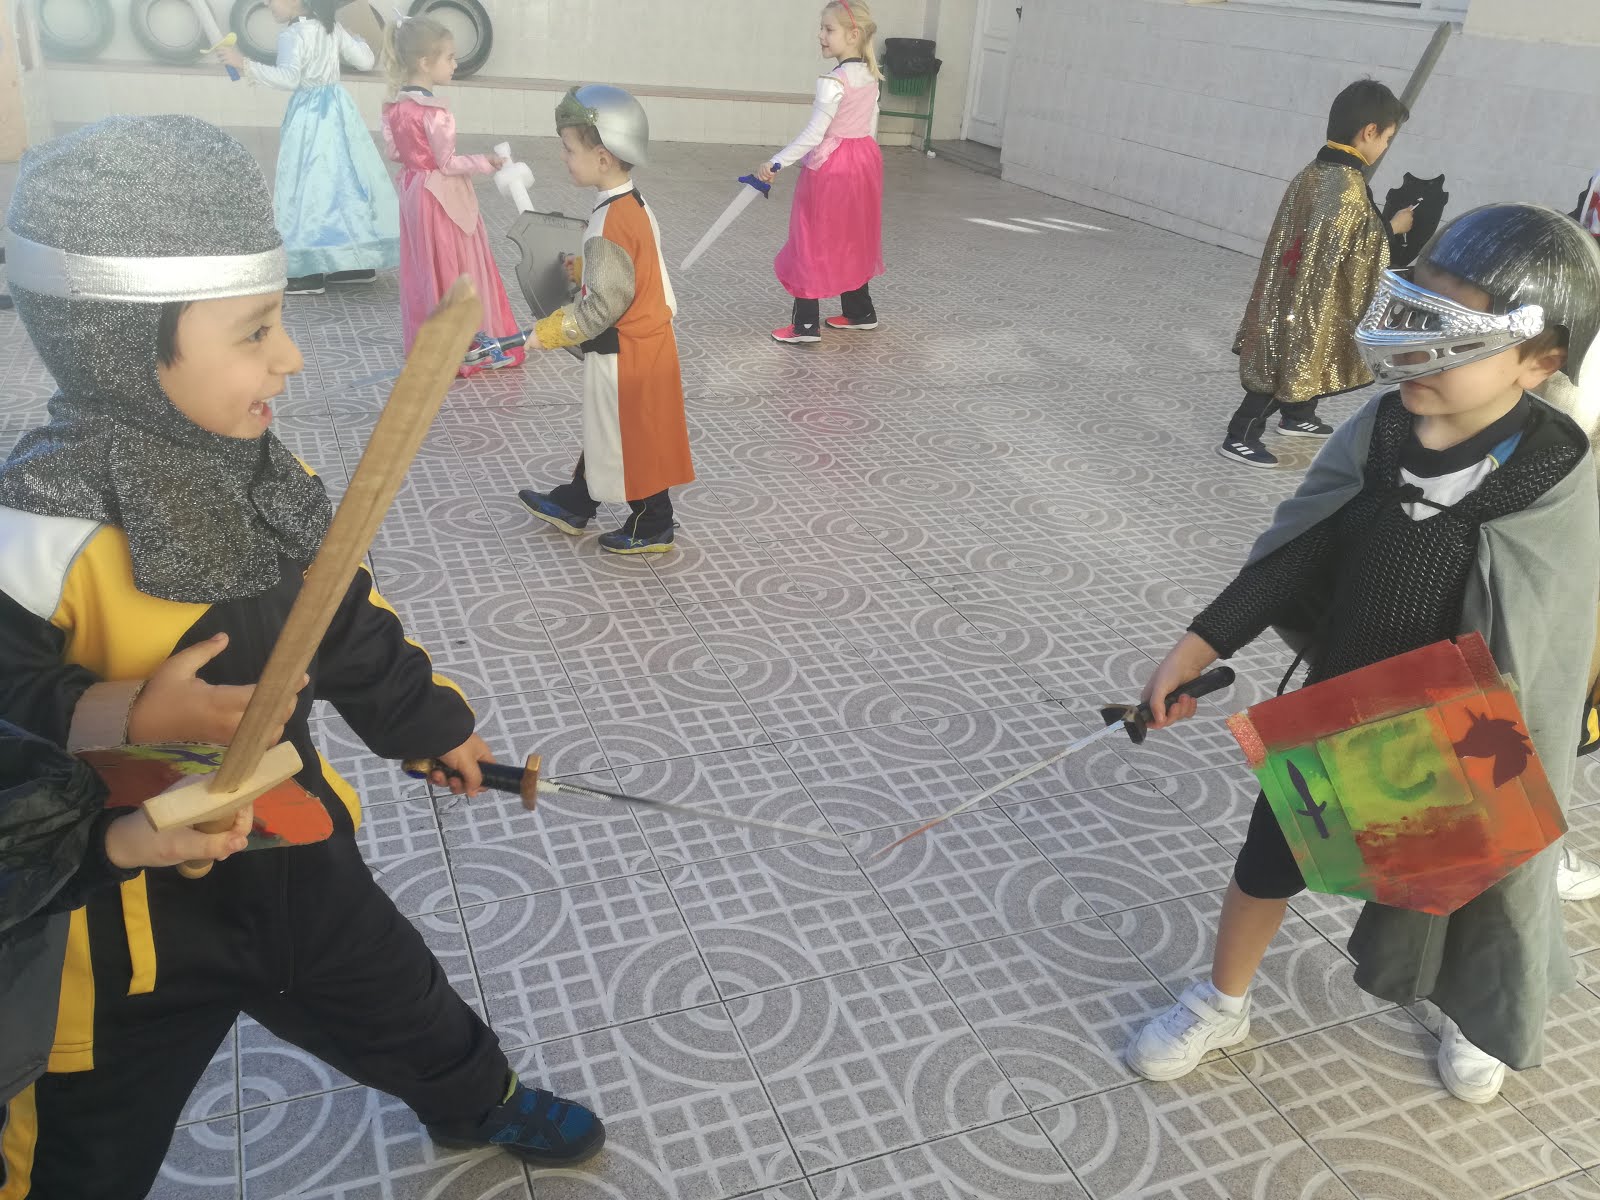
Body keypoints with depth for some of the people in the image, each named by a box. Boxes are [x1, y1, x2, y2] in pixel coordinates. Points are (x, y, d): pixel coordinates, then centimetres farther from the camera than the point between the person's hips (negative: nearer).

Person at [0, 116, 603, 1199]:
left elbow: (350, 623, 7)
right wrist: (127, 722, -38)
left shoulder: (261, 477, -6)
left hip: (289, 844, 6)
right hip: (123, 901, -6)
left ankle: (478, 1101, 58)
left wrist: (429, 722, 15)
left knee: (400, 1000, 28)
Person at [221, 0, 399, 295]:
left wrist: (245, 65, -28)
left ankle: (312, 272, -9)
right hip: (337, 111, 8)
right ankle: (360, 261, 16)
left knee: (310, 185, -7)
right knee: (343, 179, 12)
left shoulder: (292, 36, -15)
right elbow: (366, 61, 11)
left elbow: (289, 78, -28)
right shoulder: (333, 28, 7)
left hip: (311, 117, -8)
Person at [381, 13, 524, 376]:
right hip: (442, 196, -8)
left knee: (423, 266, 15)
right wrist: (486, 163, -10)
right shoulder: (434, 111, -22)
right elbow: (448, 164, -20)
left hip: (414, 190, 8)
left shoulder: (395, 105, 2)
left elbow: (394, 151, 9)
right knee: (455, 265, 2)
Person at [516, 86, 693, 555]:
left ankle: (653, 528, 22)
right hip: (646, 338, 10)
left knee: (634, 440, 6)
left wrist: (553, 331, -17)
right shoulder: (634, 204, 2)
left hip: (625, 354, -10)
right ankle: (574, 504, 38)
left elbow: (606, 302, -27)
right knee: (606, 431, 22)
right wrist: (582, 269, 13)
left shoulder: (610, 224, -26)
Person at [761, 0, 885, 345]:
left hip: (830, 169, -8)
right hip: (863, 163, 8)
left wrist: (775, 163, -21)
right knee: (850, 241, 19)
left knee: (813, 244, 0)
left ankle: (806, 325, 2)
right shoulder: (870, 77, 5)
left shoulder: (833, 82, -20)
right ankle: (860, 312, 29)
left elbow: (813, 134, -23)